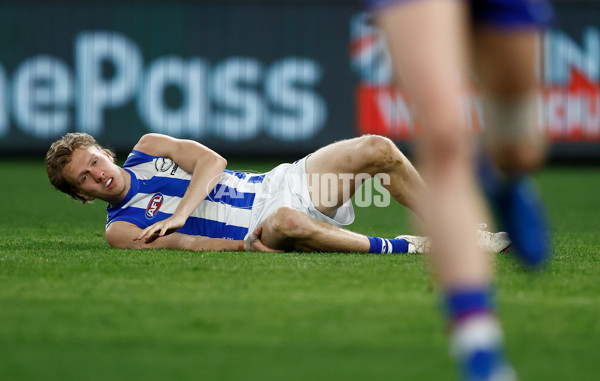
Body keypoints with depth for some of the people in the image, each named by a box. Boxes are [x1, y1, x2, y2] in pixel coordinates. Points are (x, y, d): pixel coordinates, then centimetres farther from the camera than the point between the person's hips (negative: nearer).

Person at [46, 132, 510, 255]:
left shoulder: (147, 148, 12)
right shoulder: (123, 229, 0)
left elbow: (211, 161, -1)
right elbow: (183, 246, -12)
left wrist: (181, 212, -16)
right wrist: (248, 245, -24)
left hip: (280, 185, 6)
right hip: (252, 232, -6)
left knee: (377, 148, -11)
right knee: (285, 222, -43)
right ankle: (399, 249, -29)